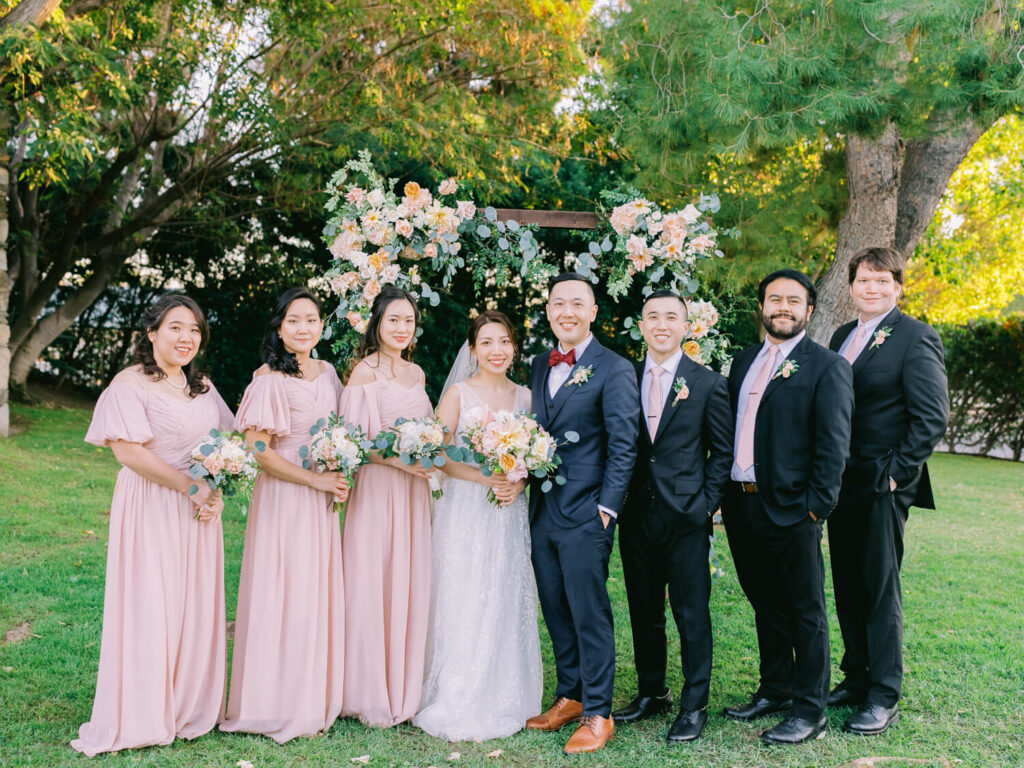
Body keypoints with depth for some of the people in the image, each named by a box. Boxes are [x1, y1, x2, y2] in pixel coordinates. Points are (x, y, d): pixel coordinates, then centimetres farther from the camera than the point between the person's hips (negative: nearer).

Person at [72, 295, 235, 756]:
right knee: (149, 608, -2)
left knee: (196, 608, 9)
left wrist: (214, 495, -4)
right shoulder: (130, 384, -9)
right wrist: (191, 488, -19)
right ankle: (142, 716, 13)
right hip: (151, 510, -6)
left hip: (198, 509, 6)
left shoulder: (202, 386, 13)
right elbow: (129, 452, -18)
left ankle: (189, 709, 23)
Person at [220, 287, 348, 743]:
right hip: (283, 499, -7)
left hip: (322, 501, 7)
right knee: (283, 596, -1)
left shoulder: (328, 373, 9)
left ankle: (316, 699, 24)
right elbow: (257, 450, -17)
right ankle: (279, 705, 14)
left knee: (319, 595, 11)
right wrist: (315, 479, -16)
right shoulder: (270, 379, -13)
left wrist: (339, 478, 3)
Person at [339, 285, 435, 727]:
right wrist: (398, 460, -21)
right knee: (373, 587, -2)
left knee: (410, 586, 9)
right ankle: (372, 695, 11)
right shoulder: (365, 371, -6)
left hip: (415, 490, 6)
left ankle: (406, 690, 20)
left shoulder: (416, 373, 14)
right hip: (377, 488, -6)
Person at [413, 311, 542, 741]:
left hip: (509, 513, 4)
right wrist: (484, 478, -19)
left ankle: (504, 701, 21)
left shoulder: (524, 397, 8)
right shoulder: (459, 394, -2)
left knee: (506, 604, 7)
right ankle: (460, 707, 11)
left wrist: (518, 483, -9)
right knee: (464, 604, -2)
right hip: (465, 511, -3)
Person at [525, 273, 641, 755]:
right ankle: (569, 697, 29)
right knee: (556, 612, 15)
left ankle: (597, 714, 13)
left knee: (590, 615, 1)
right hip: (542, 512, 7)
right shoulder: (539, 367, 13)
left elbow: (623, 447, -10)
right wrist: (524, 479, 2)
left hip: (585, 516, -6)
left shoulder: (614, 370, -7)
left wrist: (607, 507, -13)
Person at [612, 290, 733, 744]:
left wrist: (708, 503, -5)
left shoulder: (708, 384, -1)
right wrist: (619, 498, 2)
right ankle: (651, 694, 29)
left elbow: (723, 451, 2)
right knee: (643, 612, 13)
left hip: (686, 517, -3)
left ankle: (694, 706, 17)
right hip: (638, 515, 3)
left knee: (692, 613, 3)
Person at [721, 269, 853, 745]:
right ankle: (775, 691, 33)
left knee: (805, 612, 5)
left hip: (790, 510, -6)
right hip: (741, 506, 6)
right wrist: (724, 497, 9)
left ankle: (808, 711, 16)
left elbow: (833, 443, -10)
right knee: (765, 605, 18)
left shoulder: (826, 367, -4)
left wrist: (816, 506, -15)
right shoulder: (744, 361, 14)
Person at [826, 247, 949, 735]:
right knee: (847, 585, 13)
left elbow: (932, 417, -13)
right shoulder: (842, 337, 14)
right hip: (842, 484, 7)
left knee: (880, 588, 0)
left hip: (883, 485, -7)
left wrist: (897, 472, -15)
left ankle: (883, 697, 12)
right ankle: (856, 679, 27)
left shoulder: (916, 338, -8)